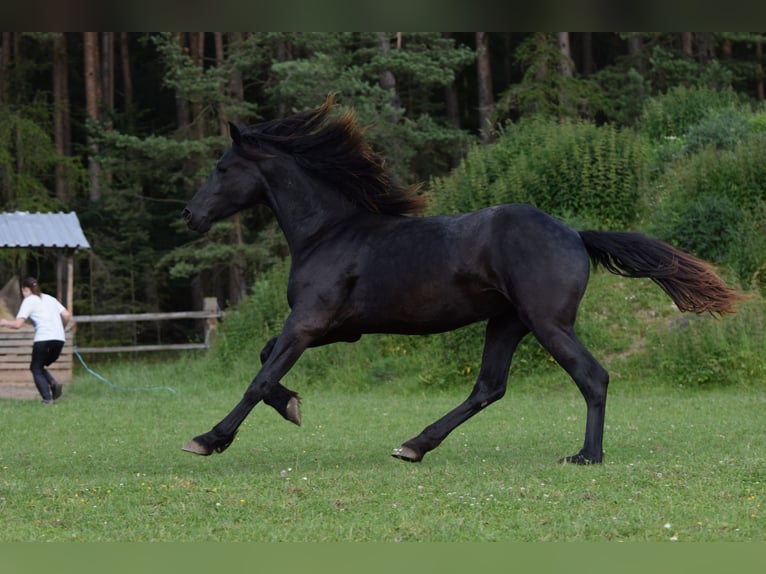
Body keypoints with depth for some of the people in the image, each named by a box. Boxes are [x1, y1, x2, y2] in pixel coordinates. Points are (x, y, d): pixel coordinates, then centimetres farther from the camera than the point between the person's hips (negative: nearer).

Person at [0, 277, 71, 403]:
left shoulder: (28, 301, 4)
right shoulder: (50, 299, 22)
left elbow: (17, 324, -4)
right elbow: (67, 315, 13)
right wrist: (60, 328, 31)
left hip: (43, 339, -6)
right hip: (59, 339, 6)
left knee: (36, 370, 8)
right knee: (40, 367, 21)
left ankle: (47, 398, -11)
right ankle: (53, 383, -7)